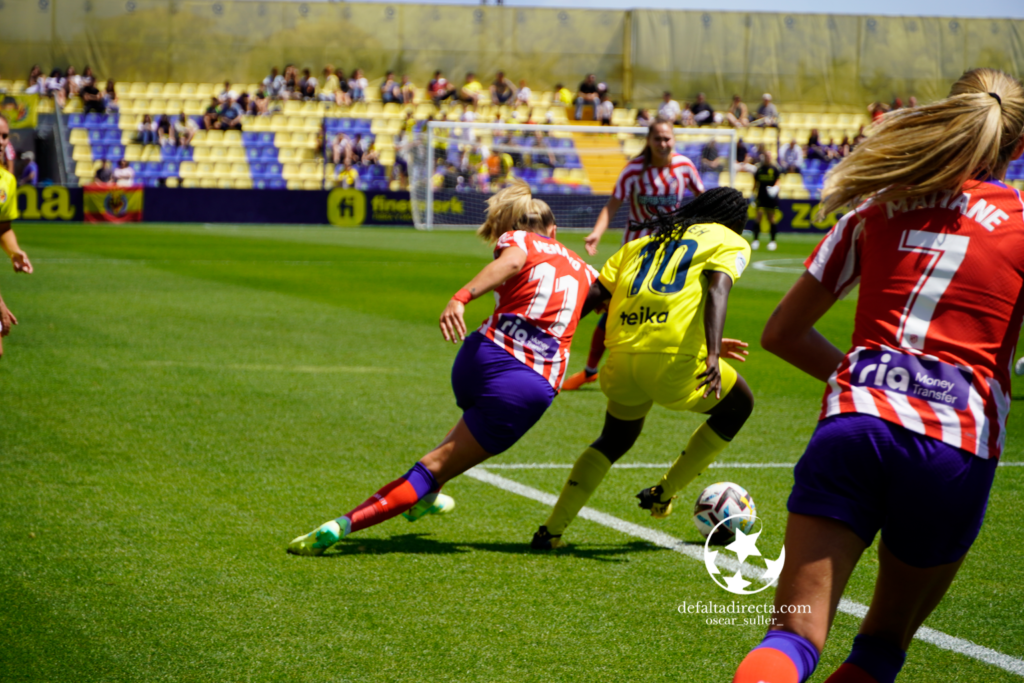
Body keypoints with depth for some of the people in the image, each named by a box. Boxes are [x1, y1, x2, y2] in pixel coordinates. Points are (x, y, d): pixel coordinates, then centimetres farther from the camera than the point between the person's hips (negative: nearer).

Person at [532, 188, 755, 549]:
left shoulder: (645, 242, 26)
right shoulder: (729, 242, 12)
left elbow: (594, 293, 17)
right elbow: (717, 290, -9)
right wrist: (713, 354, -21)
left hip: (622, 356, 5)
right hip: (675, 358, -5)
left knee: (615, 439, 29)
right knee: (738, 405, 25)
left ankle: (551, 529, 18)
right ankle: (663, 493, 25)